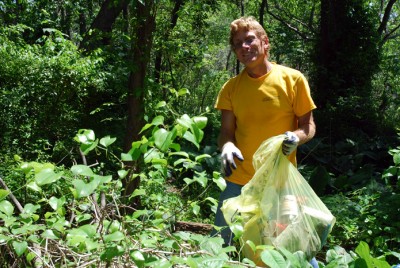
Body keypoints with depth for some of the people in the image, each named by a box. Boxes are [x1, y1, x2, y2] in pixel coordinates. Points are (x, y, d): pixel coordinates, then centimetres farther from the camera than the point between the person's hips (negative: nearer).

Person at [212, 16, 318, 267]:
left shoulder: (293, 79, -6)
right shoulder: (231, 87, 2)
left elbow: (309, 125, -2)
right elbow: (227, 130, 4)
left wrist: (296, 138, -24)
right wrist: (227, 146, -19)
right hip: (239, 179, 3)